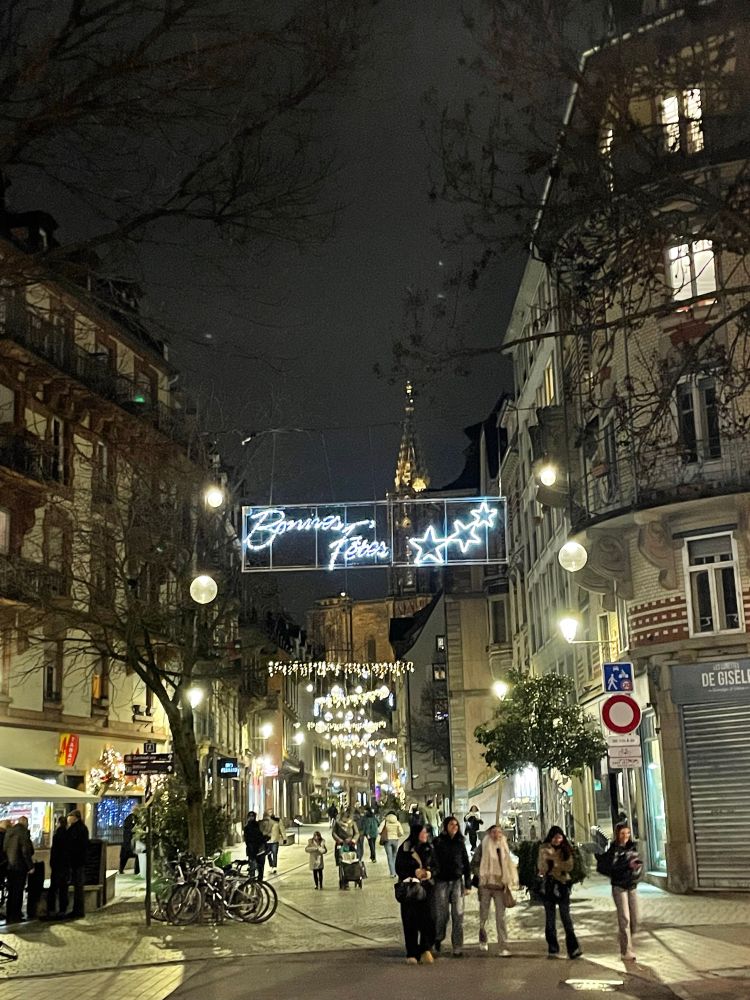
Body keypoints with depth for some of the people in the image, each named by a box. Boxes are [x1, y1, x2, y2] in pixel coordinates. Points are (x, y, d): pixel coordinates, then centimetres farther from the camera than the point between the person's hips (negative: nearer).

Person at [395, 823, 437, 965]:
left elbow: (435, 866, 13)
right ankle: (412, 954, 10)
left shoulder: (429, 848, 9)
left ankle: (425, 949, 1)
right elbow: (399, 869, -3)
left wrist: (429, 873, -8)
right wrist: (414, 872, -15)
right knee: (410, 922, 0)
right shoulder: (405, 848, -3)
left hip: (426, 888, 3)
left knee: (427, 919, -10)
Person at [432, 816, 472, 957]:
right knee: (441, 914, -1)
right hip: (441, 882, -2)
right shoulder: (437, 842, -2)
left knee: (458, 916, -2)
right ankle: (438, 938, 27)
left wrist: (468, 885, 6)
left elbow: (466, 864, 11)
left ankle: (458, 948, 3)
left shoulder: (460, 843, 8)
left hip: (457, 882, 2)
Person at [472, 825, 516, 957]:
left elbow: (508, 866, 18)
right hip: (485, 885, -2)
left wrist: (509, 882, 10)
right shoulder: (483, 847, -1)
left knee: (501, 917, -6)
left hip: (500, 886, 2)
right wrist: (480, 876, -9)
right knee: (484, 915, 8)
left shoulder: (504, 848, 10)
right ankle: (483, 941, 32)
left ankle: (502, 947, -7)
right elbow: (474, 864, 0)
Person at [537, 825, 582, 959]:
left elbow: (569, 866, -5)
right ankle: (553, 949, 12)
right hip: (549, 884, 0)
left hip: (563, 884, 0)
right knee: (550, 918, 5)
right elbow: (542, 867, -9)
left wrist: (554, 864, -15)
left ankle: (573, 948, -10)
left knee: (566, 916, -7)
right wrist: (560, 866, -15)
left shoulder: (565, 849, 6)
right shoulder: (544, 849, 1)